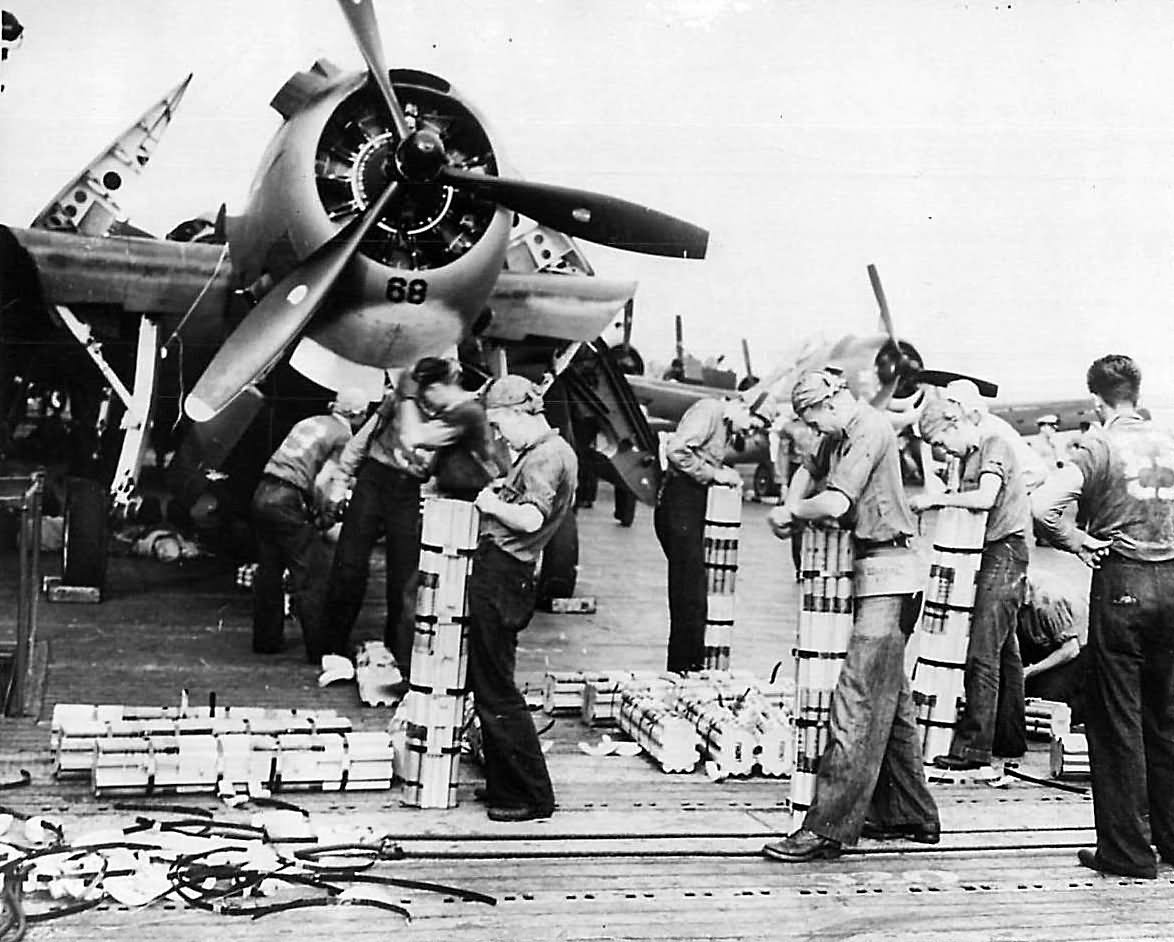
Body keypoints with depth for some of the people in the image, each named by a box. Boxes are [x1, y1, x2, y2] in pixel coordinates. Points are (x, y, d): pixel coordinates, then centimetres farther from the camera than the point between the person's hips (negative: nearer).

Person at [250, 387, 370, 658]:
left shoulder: (310, 423, 20)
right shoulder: (343, 436, -3)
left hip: (263, 493, 9)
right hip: (287, 501, -8)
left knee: (269, 571, 18)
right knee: (314, 575, -2)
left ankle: (266, 638, 28)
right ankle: (320, 647, -2)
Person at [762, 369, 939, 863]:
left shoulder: (870, 429, -15)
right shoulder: (840, 435, 14)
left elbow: (835, 503, -26)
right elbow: (810, 469, 33)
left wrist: (790, 511, -8)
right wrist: (791, 508, 13)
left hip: (888, 575, -10)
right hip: (876, 578, 10)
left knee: (856, 702, -12)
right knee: (890, 700, 14)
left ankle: (828, 828, -13)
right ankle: (911, 814, 23)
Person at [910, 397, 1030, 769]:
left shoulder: (994, 445, -12)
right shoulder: (970, 454, 17)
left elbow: (986, 497, -27)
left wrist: (934, 499, -22)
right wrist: (937, 500, -1)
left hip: (1004, 552, -10)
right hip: (991, 553, 10)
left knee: (982, 651, -11)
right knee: (1003, 649, 13)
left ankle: (973, 745, -11)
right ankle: (1010, 738, 20)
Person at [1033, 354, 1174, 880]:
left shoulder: (1100, 446, -8)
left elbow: (1042, 504, -22)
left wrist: (1075, 540, -6)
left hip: (1121, 581, -5)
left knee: (1117, 721, 2)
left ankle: (1127, 850, 5)